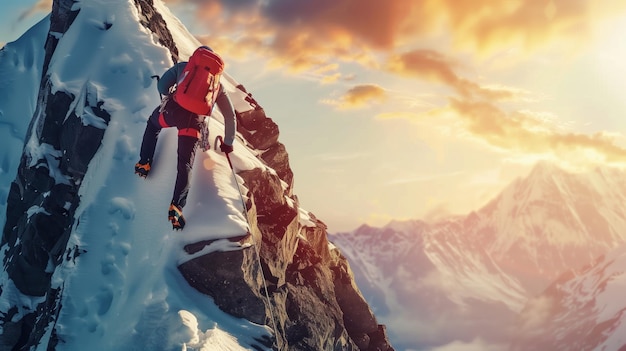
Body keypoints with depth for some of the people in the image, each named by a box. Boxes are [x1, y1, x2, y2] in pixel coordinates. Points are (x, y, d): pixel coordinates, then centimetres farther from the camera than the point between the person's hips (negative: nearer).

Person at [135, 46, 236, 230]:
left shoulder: (183, 67, 21)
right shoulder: (218, 85, 28)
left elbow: (162, 86, 15)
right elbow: (230, 116, 31)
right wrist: (228, 143, 41)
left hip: (172, 109, 0)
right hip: (194, 121, 0)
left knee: (153, 123, 35)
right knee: (185, 165, 0)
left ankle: (144, 162, 27)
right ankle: (176, 206, -21)